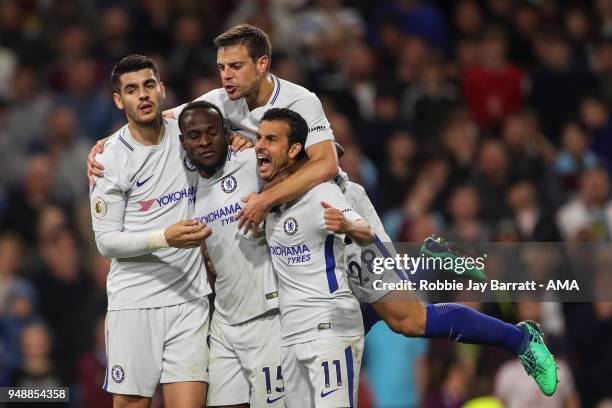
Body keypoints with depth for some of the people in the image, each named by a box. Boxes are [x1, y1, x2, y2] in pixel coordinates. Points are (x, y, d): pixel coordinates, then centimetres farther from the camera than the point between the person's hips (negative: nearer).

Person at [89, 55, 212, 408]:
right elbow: (106, 241, -7)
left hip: (189, 299, 3)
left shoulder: (187, 130, 5)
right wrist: (165, 238, -21)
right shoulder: (109, 161, -5)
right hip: (134, 302, -2)